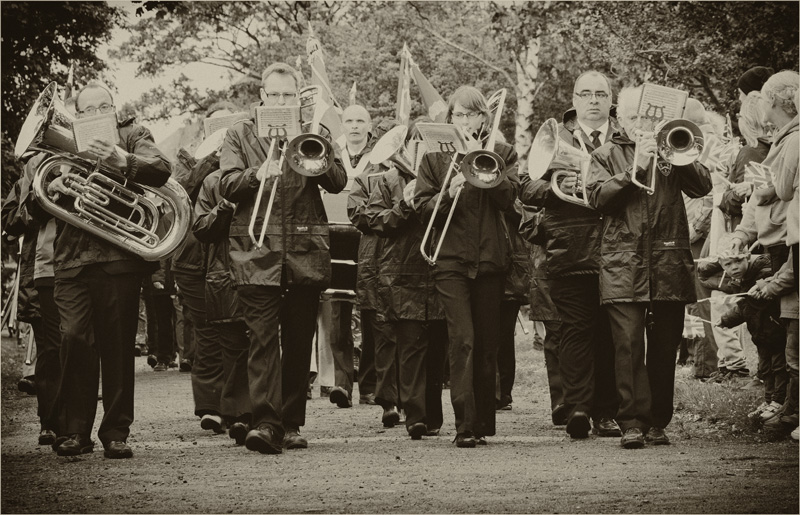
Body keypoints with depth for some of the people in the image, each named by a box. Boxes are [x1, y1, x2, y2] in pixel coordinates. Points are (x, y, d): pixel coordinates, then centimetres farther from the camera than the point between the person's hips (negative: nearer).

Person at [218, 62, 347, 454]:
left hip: (306, 252, 2)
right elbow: (226, 185, -3)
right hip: (256, 251, -2)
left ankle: (290, 424, 15)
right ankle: (265, 422, -19)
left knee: (299, 343, 7)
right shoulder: (240, 135, 10)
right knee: (263, 337, -12)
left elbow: (338, 181, 0)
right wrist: (256, 175, -22)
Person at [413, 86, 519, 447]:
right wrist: (448, 193, -15)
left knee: (487, 344, 6)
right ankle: (465, 426, -15)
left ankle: (484, 423, 15)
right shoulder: (434, 157, 11)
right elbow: (422, 207, 4)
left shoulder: (502, 153, 11)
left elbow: (508, 197, -6)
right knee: (462, 340, -12)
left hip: (491, 259, 1)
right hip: (451, 261, -1)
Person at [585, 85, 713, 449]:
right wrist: (634, 169, -12)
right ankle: (632, 423, -13)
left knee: (664, 347, 4)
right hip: (623, 264, -2)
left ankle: (658, 423, 12)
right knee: (629, 344, -12)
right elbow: (598, 196, -3)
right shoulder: (606, 156, 14)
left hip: (669, 265, 2)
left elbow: (702, 186, 3)